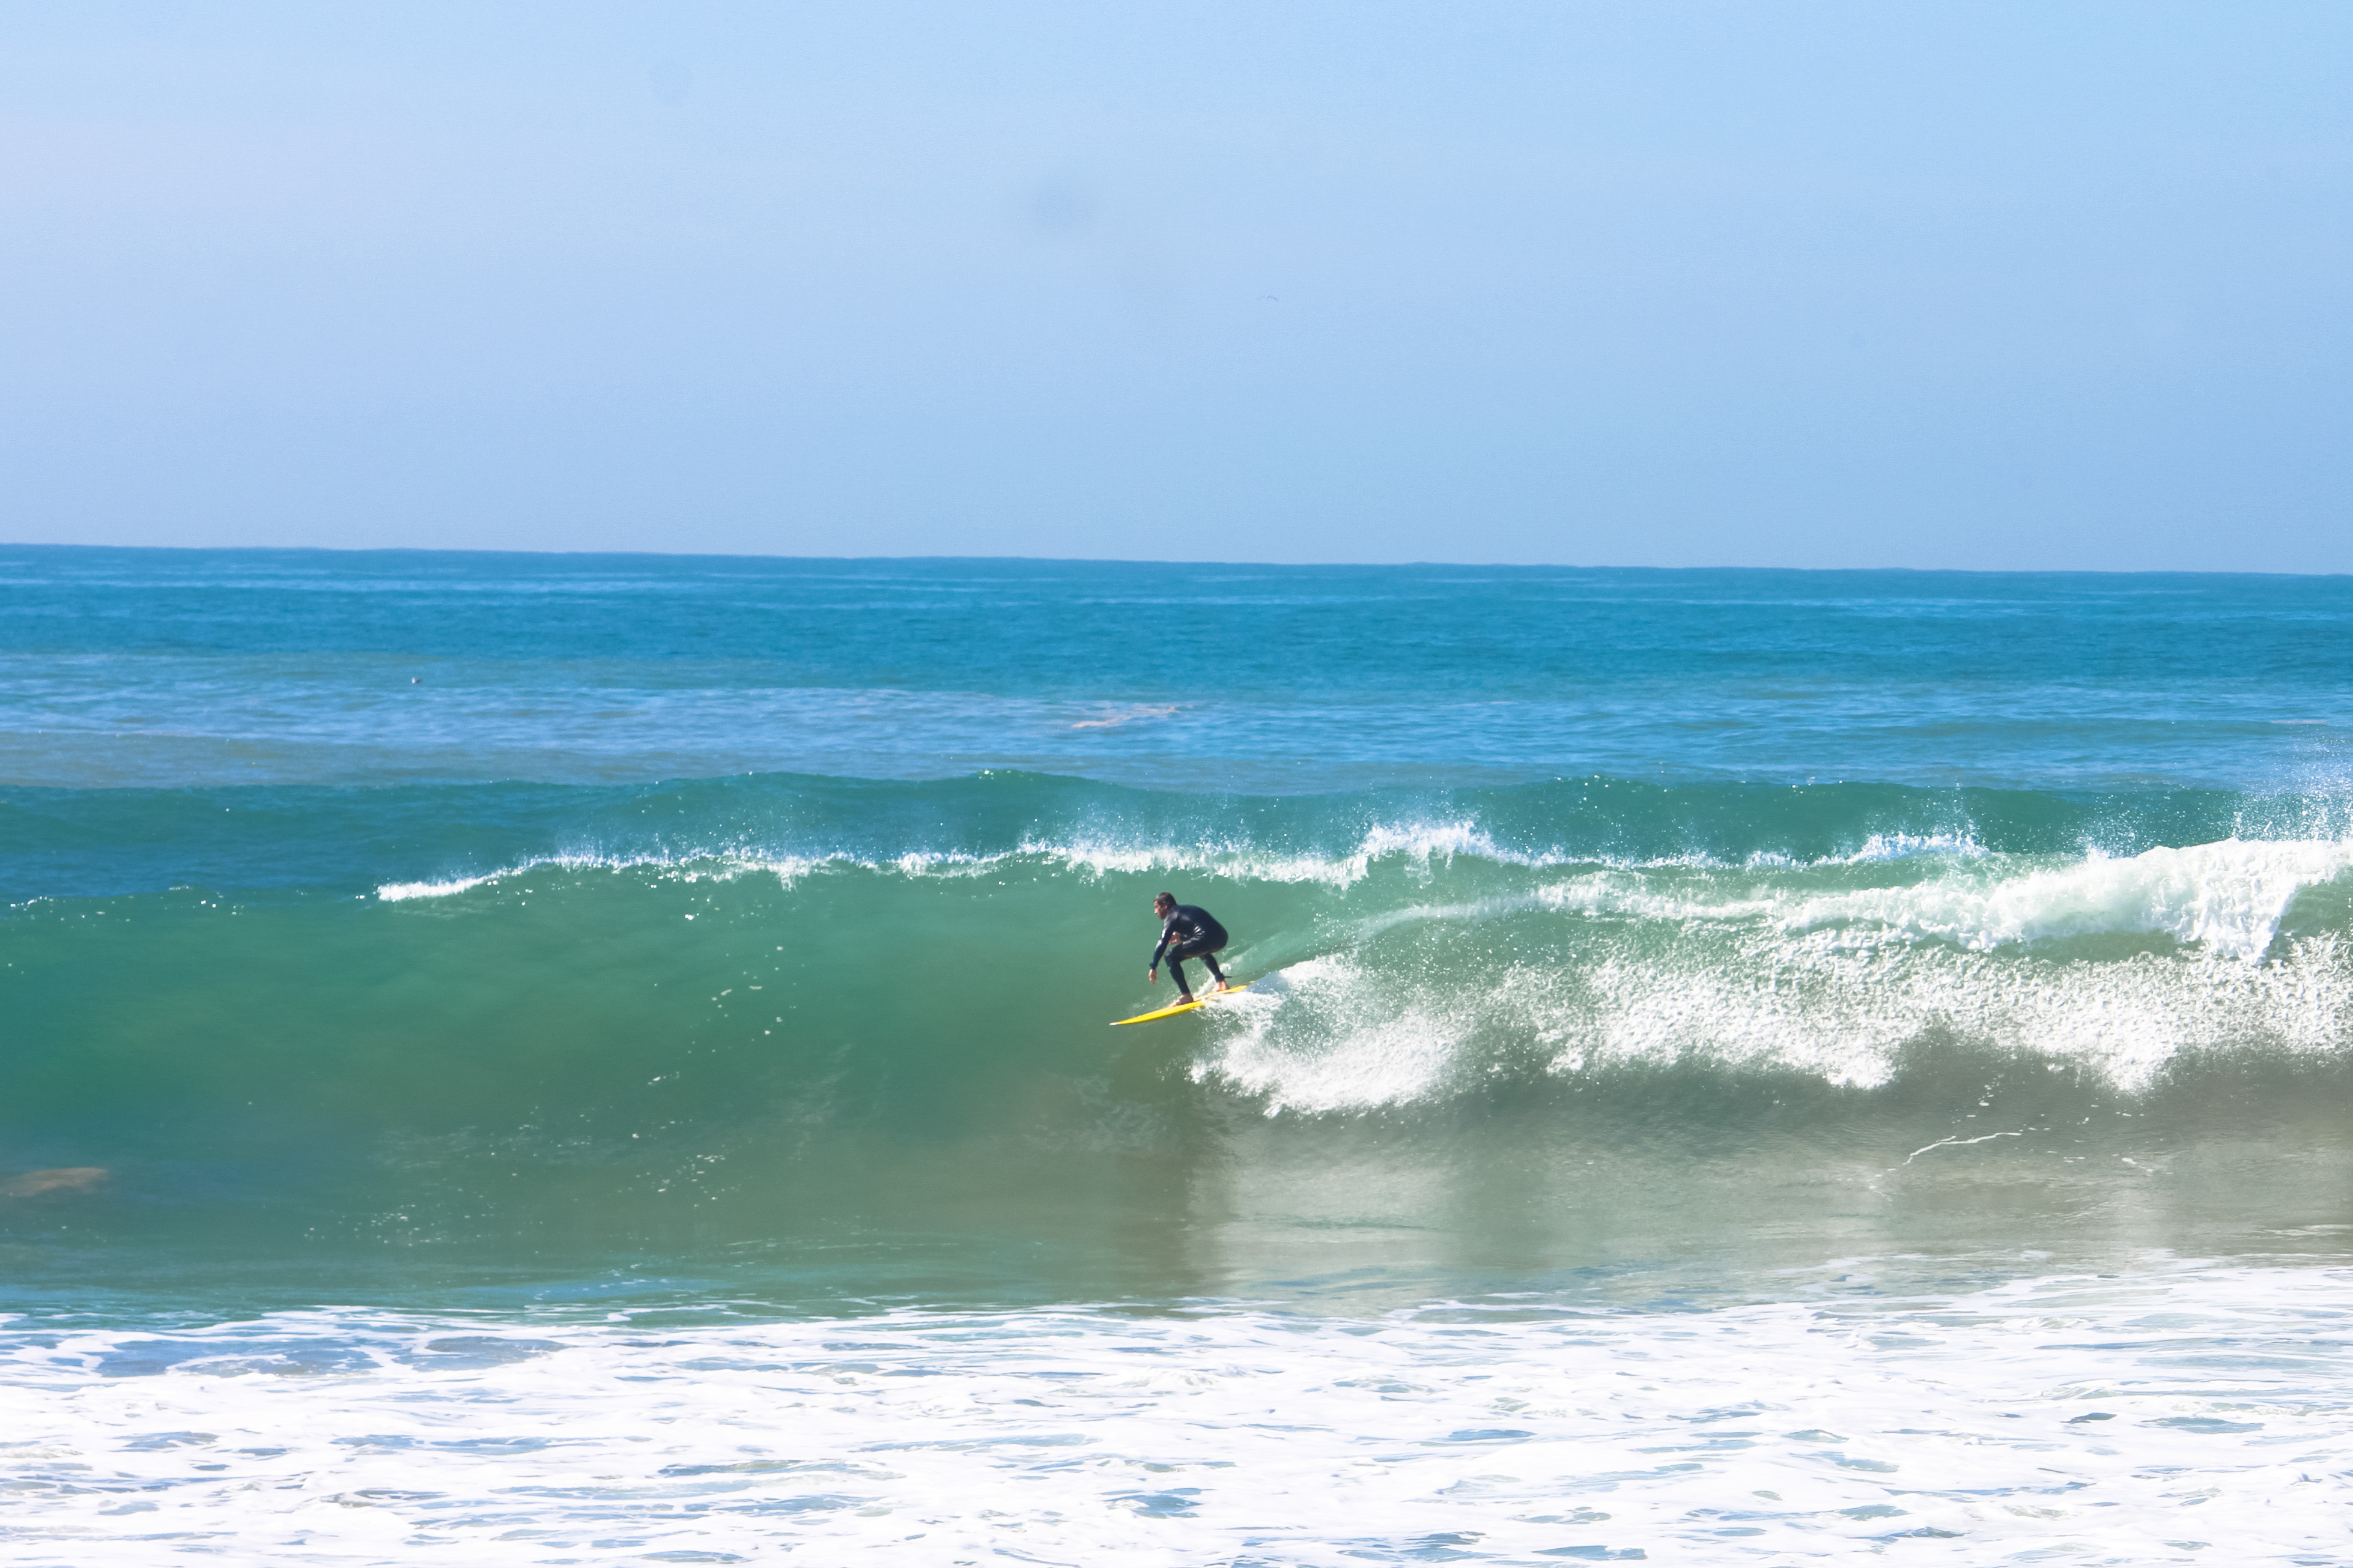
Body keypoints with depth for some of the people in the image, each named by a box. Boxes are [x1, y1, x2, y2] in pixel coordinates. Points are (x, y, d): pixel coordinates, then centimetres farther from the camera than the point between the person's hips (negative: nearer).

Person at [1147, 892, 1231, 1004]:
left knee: (1172, 957, 1)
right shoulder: (1186, 909, 29)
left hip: (1206, 940, -9)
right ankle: (1221, 983, 34)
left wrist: (1153, 967, -3)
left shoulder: (1172, 916, 6)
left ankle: (1186, 995, -5)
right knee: (1202, 952, 41)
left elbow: (1163, 944, -4)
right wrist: (1182, 938, 38)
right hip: (1222, 938, 9)